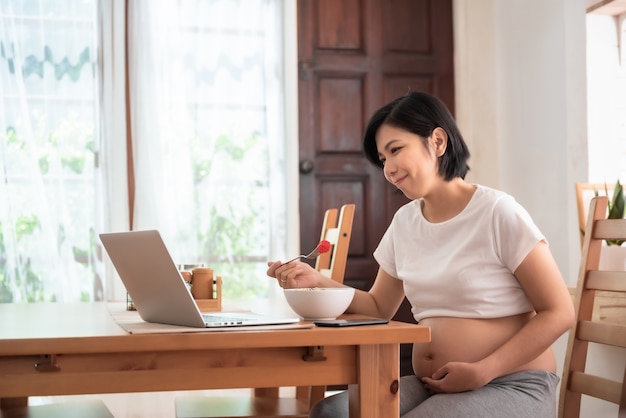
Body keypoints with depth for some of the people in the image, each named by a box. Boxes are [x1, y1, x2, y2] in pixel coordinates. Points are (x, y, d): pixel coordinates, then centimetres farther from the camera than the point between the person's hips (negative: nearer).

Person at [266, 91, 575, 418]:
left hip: (512, 386, -5)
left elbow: (559, 313, -9)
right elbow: (379, 308, 17)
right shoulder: (404, 222, 10)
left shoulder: (497, 213, -9)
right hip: (432, 387, 5)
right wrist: (318, 283, -1)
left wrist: (482, 372, -18)